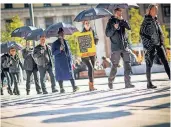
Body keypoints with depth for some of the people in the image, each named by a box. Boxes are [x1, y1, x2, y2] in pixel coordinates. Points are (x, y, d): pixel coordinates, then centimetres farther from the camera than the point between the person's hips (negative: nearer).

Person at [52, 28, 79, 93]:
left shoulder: (66, 42, 14)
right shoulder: (55, 43, 1)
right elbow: (53, 53, -3)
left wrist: (71, 60, 13)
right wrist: (59, 50, -18)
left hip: (67, 60, 3)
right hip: (59, 62, -3)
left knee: (70, 73, -8)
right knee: (60, 75, -1)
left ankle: (74, 87, -16)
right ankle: (61, 88, 7)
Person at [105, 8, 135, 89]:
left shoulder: (122, 21, 11)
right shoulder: (111, 22, 0)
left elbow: (129, 27, -4)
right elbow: (107, 34, -7)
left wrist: (122, 20, -14)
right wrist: (114, 28, -22)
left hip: (124, 46, 4)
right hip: (116, 48, -4)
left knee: (127, 64, -2)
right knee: (115, 66, -1)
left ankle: (127, 83, 1)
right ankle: (110, 82, 16)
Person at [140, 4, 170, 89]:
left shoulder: (156, 20, 12)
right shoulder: (146, 21, -7)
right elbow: (142, 33, -10)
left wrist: (161, 42, 7)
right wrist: (148, 43, -14)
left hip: (158, 45, 6)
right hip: (150, 46, -6)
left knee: (165, 61, -2)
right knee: (149, 65, -1)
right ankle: (149, 84, 4)